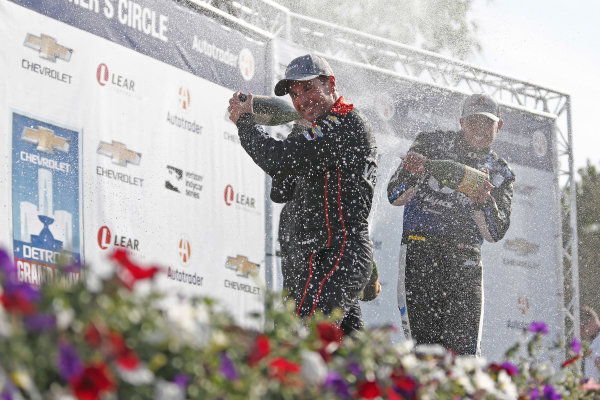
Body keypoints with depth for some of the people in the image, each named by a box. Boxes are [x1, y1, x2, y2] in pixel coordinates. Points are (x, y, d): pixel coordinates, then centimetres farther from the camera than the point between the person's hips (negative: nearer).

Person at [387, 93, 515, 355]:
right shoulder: (431, 144, 7)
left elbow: (494, 233, 3)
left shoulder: (500, 175, 13)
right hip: (419, 248, -2)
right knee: (427, 341, -13)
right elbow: (395, 197, 4)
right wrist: (411, 175, -17)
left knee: (464, 348, -11)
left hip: (464, 257, 2)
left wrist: (482, 202, -16)